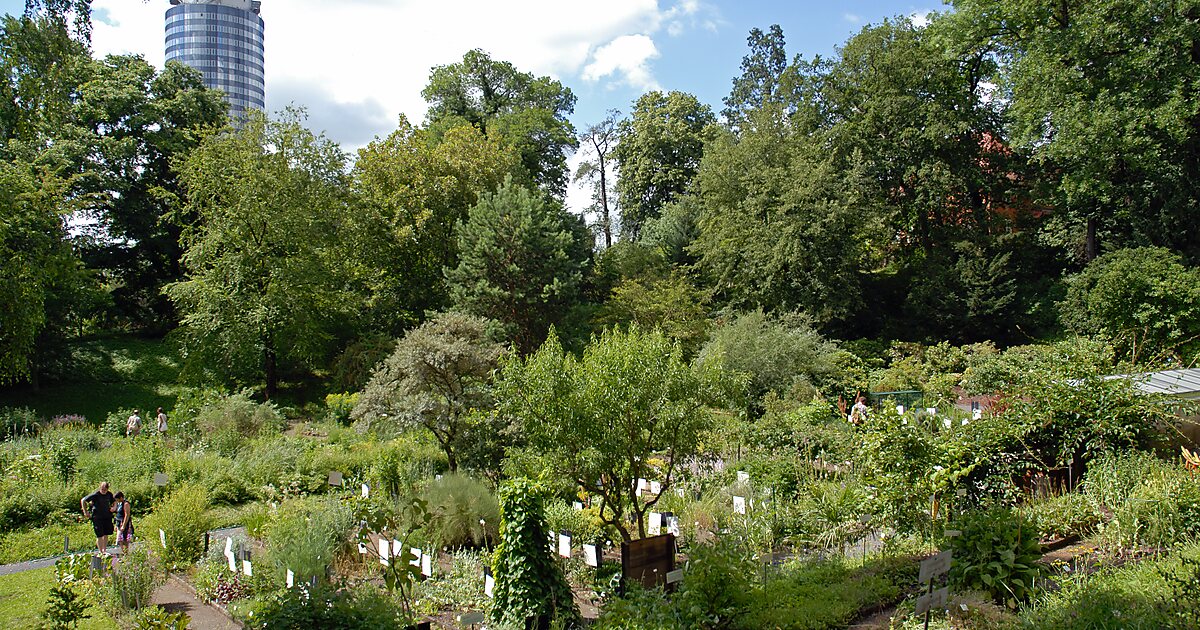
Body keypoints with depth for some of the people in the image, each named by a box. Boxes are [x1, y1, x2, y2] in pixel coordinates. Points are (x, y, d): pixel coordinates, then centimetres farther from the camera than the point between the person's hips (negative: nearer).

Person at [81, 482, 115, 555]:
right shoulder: (95, 495, -12)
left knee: (106, 534, 10)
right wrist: (85, 512, -10)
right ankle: (101, 552, 0)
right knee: (100, 535, -5)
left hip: (107, 517, 5)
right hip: (97, 517, -5)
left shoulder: (109, 494, 4)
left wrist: (113, 507, 3)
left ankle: (105, 550, 21)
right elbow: (83, 500, -7)